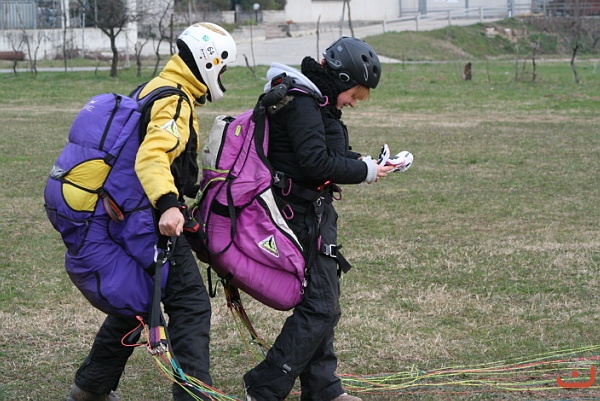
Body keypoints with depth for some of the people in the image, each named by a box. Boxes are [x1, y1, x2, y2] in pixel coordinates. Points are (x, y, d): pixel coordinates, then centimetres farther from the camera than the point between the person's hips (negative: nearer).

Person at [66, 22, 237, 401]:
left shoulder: (157, 91, 15)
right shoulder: (175, 103, -17)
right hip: (154, 223, -10)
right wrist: (168, 205, -46)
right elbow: (151, 157, -33)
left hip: (131, 219, 10)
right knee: (191, 305, -8)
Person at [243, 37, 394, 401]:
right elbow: (317, 163, -23)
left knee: (321, 302, 16)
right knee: (320, 306, -11)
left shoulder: (315, 102, 15)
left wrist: (363, 161, 4)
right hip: (302, 215, -11)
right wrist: (364, 172, -12)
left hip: (315, 214, 11)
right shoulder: (301, 103, -17)